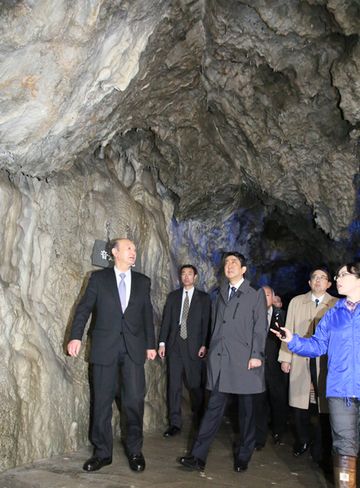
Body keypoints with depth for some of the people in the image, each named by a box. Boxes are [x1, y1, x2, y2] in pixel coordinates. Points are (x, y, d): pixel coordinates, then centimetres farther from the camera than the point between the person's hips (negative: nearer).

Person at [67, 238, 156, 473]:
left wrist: (151, 344, 10)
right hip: (105, 346, -1)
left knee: (135, 399, -2)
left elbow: (148, 315, 12)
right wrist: (76, 336, -10)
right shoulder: (99, 277, 5)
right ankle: (102, 453, 17)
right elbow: (84, 308, 0)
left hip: (134, 348, 1)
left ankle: (135, 451, 13)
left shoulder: (143, 281, 11)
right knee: (102, 401, 5)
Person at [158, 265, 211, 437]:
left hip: (193, 346, -2)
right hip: (174, 345, 2)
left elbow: (206, 323, 0)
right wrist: (162, 343, 3)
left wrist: (204, 345, -8)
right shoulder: (172, 296, 13)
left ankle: (199, 420, 18)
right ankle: (175, 423, 7)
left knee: (195, 384, -1)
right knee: (174, 385, 1)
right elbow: (166, 320, 9)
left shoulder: (204, 298, 6)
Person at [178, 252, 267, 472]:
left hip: (245, 359, -3)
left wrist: (256, 355, -11)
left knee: (246, 409, 6)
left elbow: (260, 327, -2)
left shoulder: (256, 294, 5)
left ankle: (243, 456, 18)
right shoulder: (220, 294, 18)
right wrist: (212, 349, 8)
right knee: (215, 406, 1)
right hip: (220, 357, 3)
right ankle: (199, 456, 1)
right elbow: (215, 324, 16)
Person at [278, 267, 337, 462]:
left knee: (323, 405, 0)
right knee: (299, 403, 5)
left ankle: (320, 450, 17)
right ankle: (303, 441, 28)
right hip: (300, 360, 2)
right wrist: (285, 358, 5)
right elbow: (289, 330, 10)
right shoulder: (296, 302, 11)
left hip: (325, 362, -2)